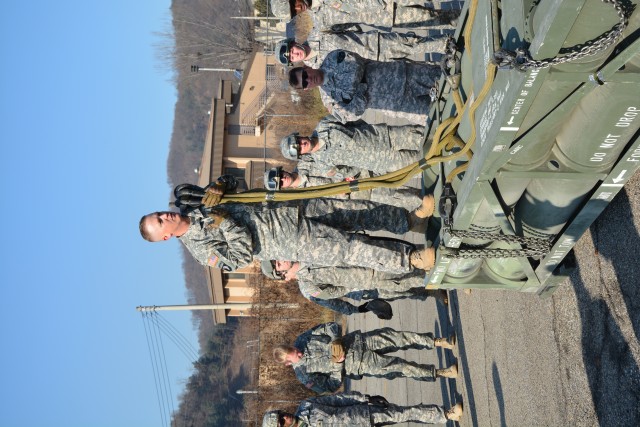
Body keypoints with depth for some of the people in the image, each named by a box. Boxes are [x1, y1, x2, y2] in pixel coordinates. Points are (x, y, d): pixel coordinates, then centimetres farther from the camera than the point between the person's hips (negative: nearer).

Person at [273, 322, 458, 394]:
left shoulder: (302, 339, -2)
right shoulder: (303, 373, -9)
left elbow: (331, 326, 2)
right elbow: (331, 386, -9)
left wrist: (335, 341, -16)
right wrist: (337, 363, -20)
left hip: (356, 341, 3)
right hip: (357, 364, -3)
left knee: (392, 336, -15)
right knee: (396, 365, -14)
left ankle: (438, 342, -5)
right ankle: (440, 373, -6)